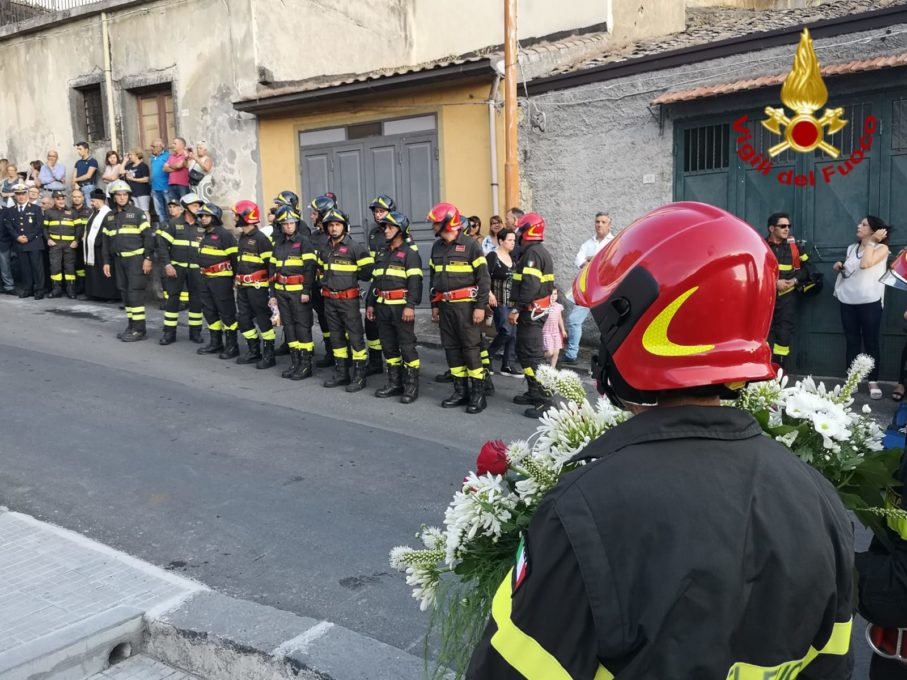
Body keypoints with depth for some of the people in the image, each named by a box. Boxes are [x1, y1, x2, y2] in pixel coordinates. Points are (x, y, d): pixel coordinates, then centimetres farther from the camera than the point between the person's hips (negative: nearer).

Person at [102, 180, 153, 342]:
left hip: (136, 258, -6)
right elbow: (106, 241, 17)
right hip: (119, 259, 6)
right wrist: (106, 262, 13)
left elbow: (148, 236, -8)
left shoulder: (137, 213, -4)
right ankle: (131, 325, 19)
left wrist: (148, 258, -14)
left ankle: (139, 329, -5)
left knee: (135, 292, -9)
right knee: (125, 292, 10)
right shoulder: (109, 217, 13)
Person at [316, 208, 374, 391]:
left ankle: (359, 375, 2)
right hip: (329, 299, 7)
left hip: (348, 299, -7)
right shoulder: (324, 249, 10)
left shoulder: (355, 247, -10)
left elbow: (368, 270, -11)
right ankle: (341, 373, 24)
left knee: (355, 336, -4)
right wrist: (325, 281, 13)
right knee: (336, 336, 13)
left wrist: (351, 275, -2)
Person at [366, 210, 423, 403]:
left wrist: (410, 306, -22)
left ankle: (411, 386, 1)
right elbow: (375, 280, 21)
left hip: (401, 306, -8)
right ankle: (394, 383, 21)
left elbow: (415, 282, -14)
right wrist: (370, 304, 17)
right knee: (388, 346, 11)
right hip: (382, 306, 8)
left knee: (407, 346, -5)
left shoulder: (410, 253, -6)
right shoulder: (382, 253, 18)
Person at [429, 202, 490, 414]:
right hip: (445, 306, 7)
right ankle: (460, 391, 19)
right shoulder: (436, 247, 12)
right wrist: (434, 305, 16)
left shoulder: (470, 246, -8)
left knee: (471, 347, -5)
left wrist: (480, 306, -14)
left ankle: (478, 394, 2)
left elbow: (483, 278, -9)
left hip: (465, 305, -7)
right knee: (451, 347, 9)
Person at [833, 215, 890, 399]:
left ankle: (873, 382, 8)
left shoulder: (881, 248, -4)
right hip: (848, 301, 5)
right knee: (852, 343, 8)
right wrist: (839, 267, 5)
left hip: (870, 302, -5)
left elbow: (865, 264, -22)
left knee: (871, 342, 0)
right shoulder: (852, 248, 12)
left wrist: (871, 241, -13)